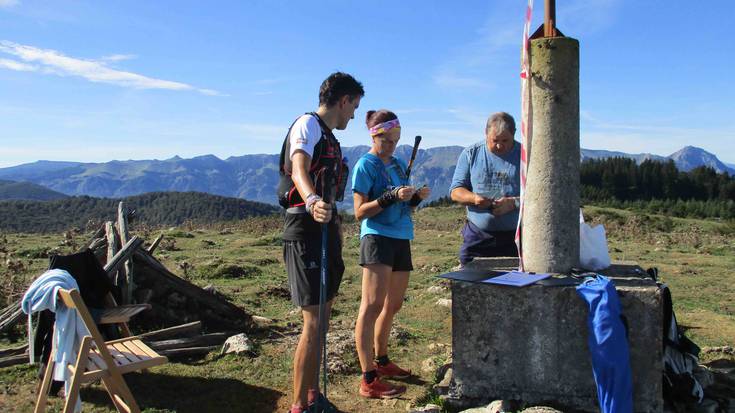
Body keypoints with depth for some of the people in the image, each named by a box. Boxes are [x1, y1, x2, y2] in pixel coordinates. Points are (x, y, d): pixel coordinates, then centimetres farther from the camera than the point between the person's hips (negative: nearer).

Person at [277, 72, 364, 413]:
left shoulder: (328, 136, 20)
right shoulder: (308, 124, -9)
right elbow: (299, 170, -30)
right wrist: (313, 202, -51)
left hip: (325, 229, 10)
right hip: (305, 231, -10)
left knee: (323, 318, 16)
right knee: (314, 322, -11)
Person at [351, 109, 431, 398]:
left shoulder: (399, 164, 17)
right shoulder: (365, 165, -4)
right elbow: (360, 212, -9)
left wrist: (417, 197, 1)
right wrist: (392, 197, -19)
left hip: (401, 239, 8)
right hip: (377, 237, -8)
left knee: (393, 305, 15)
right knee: (373, 305, -12)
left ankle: (382, 361, 32)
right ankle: (369, 380, -11)